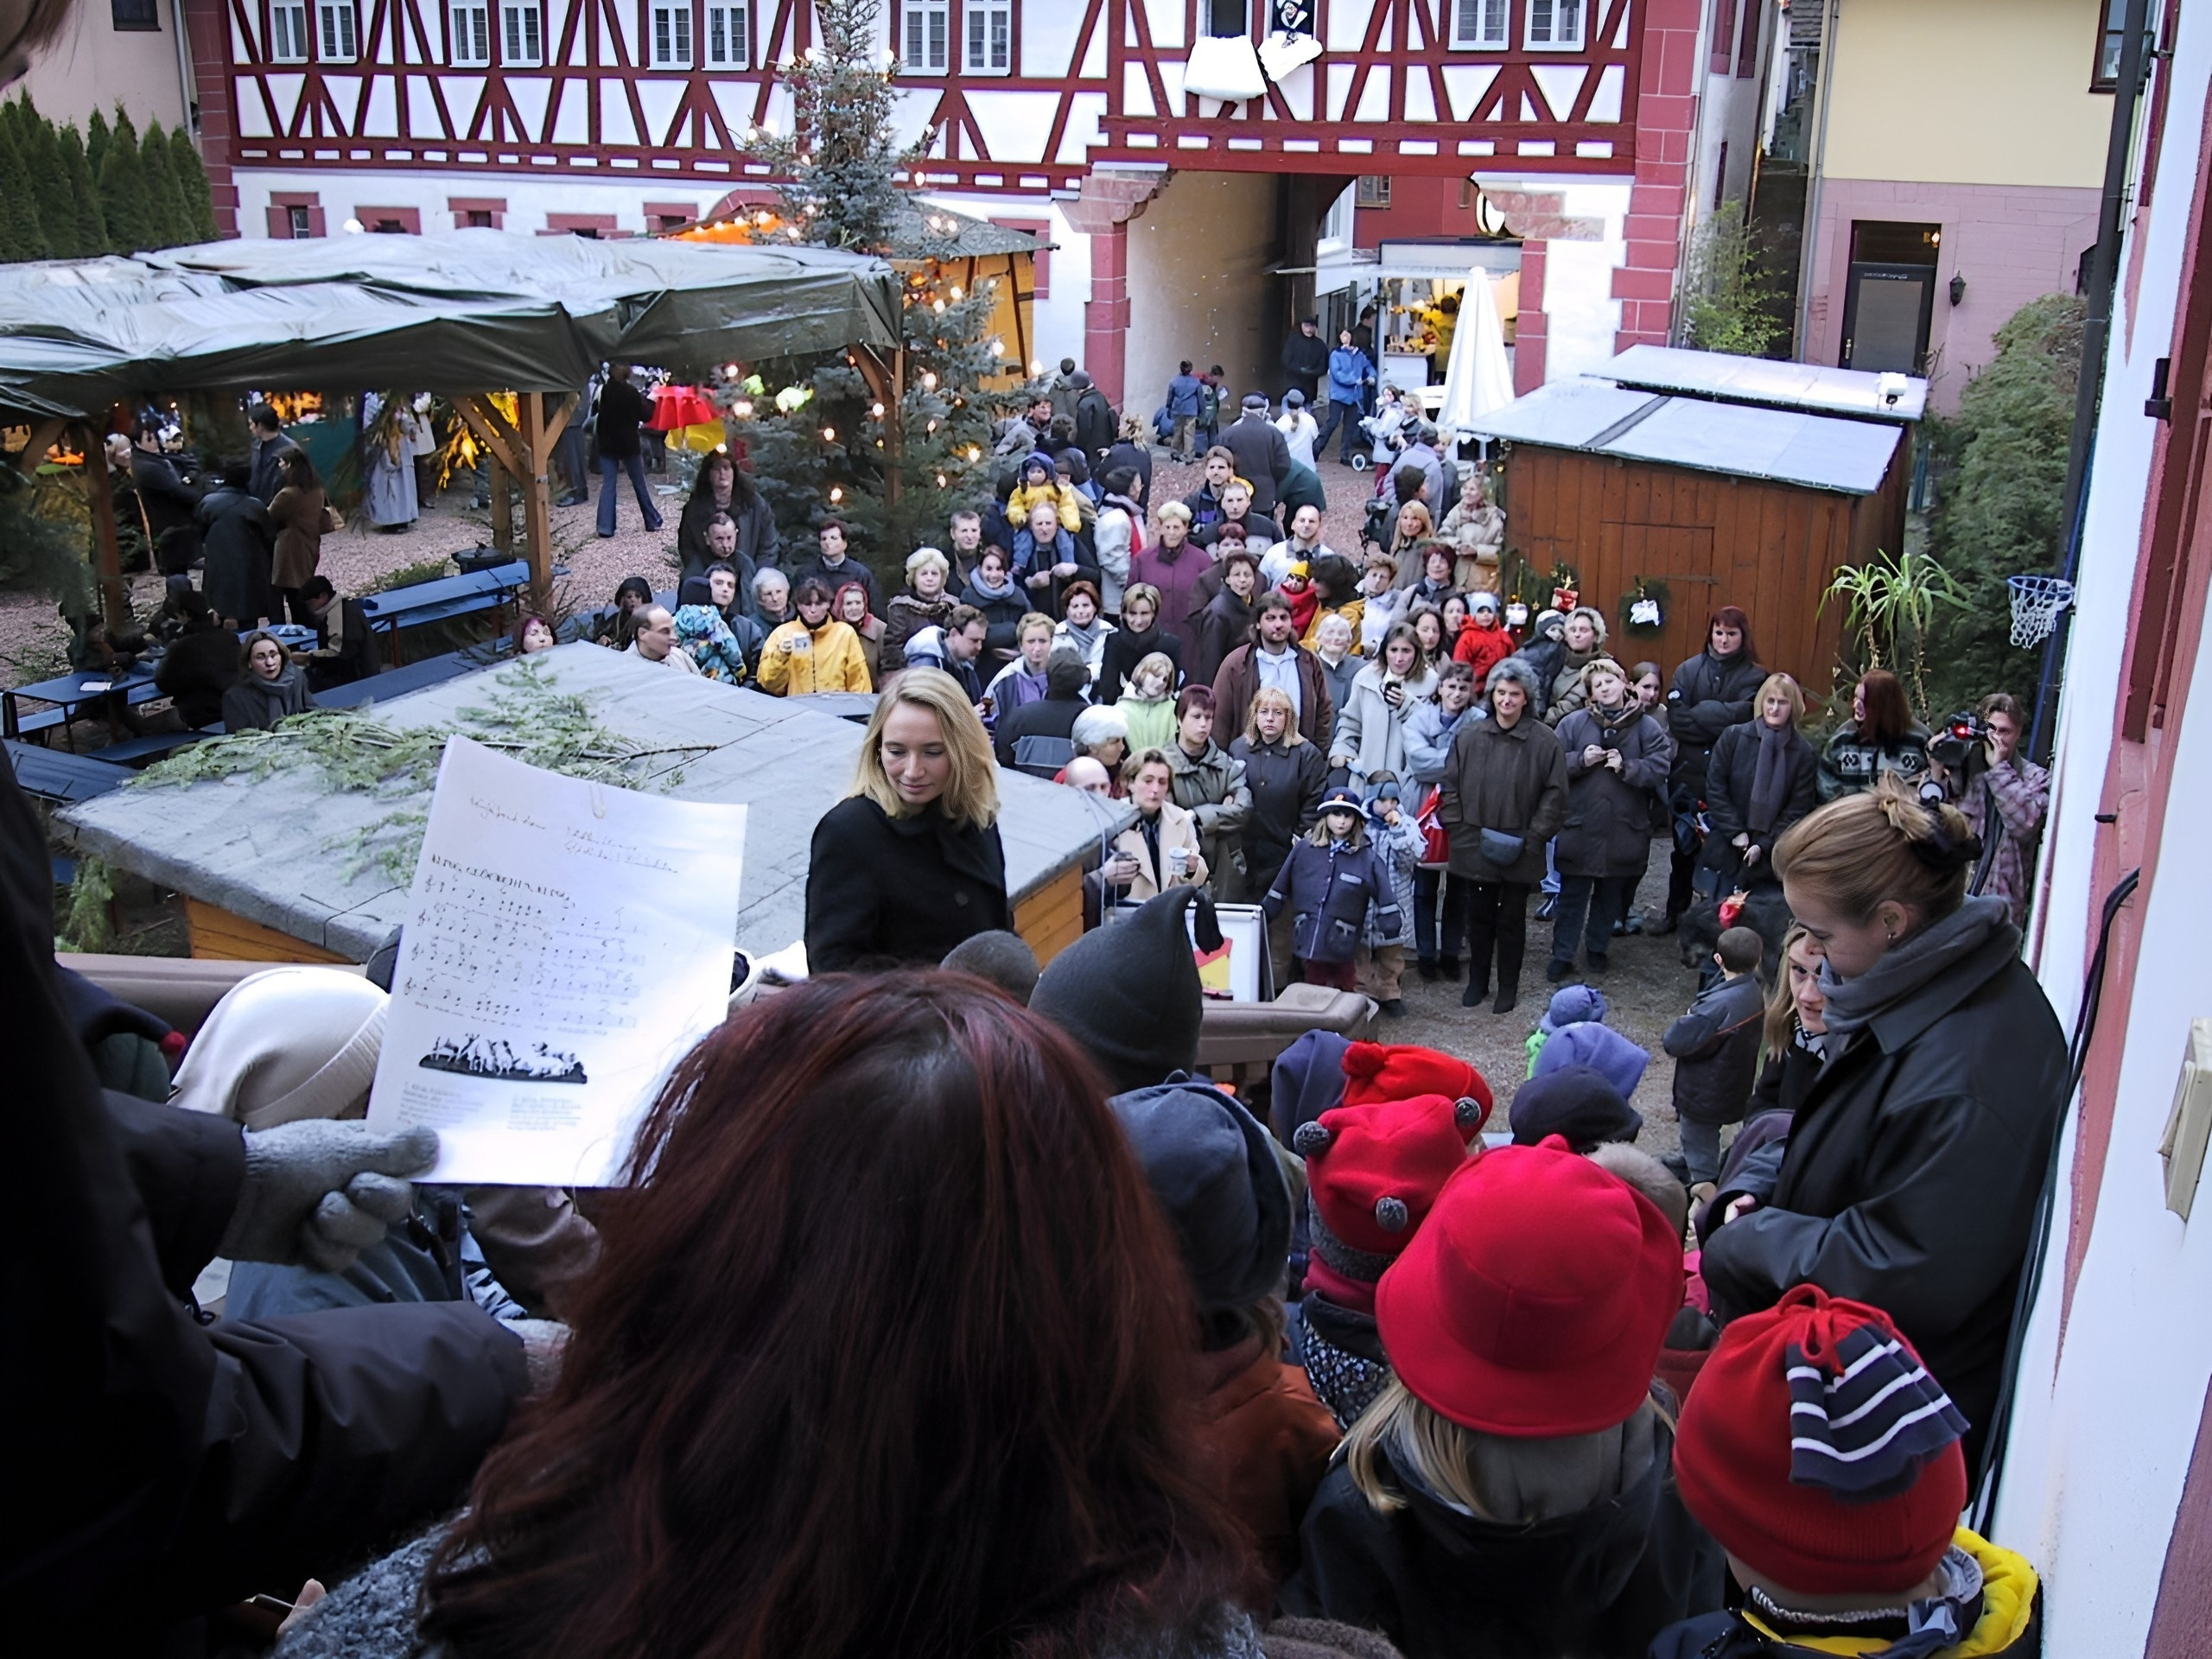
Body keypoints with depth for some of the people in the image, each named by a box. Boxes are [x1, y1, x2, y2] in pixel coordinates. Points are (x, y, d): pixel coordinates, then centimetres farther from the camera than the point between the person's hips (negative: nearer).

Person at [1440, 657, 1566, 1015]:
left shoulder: (1544, 741, -8)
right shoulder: (1468, 736, -2)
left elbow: (1555, 795, -6)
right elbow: (1451, 787, 3)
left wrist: (1532, 838, -9)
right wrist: (1458, 830, -3)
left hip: (1519, 852, -2)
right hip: (1475, 847, 2)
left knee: (1511, 920, 11)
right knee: (1479, 916, 15)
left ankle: (1508, 987, 26)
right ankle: (1477, 981, 31)